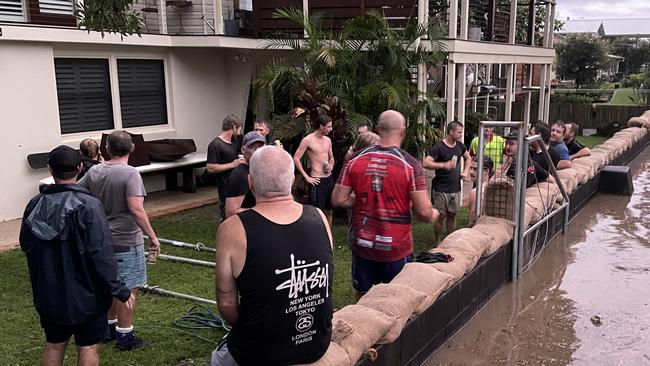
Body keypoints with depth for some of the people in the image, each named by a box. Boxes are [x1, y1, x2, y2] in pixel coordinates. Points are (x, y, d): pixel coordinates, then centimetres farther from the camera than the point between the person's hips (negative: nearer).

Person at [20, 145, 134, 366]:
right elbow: (101, 254, -23)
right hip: (84, 294, -5)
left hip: (48, 293, 5)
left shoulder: (34, 205, -3)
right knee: (88, 347, 8)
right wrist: (118, 290, -15)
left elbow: (26, 246, 10)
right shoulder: (88, 206, -20)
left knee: (54, 346, 19)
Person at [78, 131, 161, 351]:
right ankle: (125, 337, 10)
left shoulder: (94, 171, 2)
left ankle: (110, 327, 35)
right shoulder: (130, 173, -19)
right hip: (126, 242, -7)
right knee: (127, 289, 3)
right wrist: (152, 237, -22)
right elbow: (136, 209, -27)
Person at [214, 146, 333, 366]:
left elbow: (226, 304, -12)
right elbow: (321, 287, 4)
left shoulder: (233, 230, -20)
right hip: (318, 347, 4)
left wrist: (251, 329, 6)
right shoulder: (319, 218, -9)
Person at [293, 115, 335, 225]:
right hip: (317, 181, -7)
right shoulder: (308, 140, -10)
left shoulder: (328, 140, 11)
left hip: (329, 179, 7)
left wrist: (331, 165, 0)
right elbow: (296, 159, -12)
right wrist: (306, 177, -13)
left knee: (328, 211, 14)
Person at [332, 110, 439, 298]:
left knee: (363, 297, 20)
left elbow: (338, 200, -4)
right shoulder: (410, 165, -14)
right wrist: (433, 215, 7)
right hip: (397, 249, -3)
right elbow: (424, 212, -15)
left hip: (362, 245, 3)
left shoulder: (356, 160, -5)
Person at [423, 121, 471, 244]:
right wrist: (444, 165, -36)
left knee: (452, 215, 13)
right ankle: (438, 242, 15)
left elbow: (468, 158, 26)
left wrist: (465, 171, 10)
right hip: (441, 189, -6)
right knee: (440, 216, 1)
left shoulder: (459, 146, 6)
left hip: (455, 188, 6)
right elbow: (426, 163, -25)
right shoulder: (438, 147, -14)